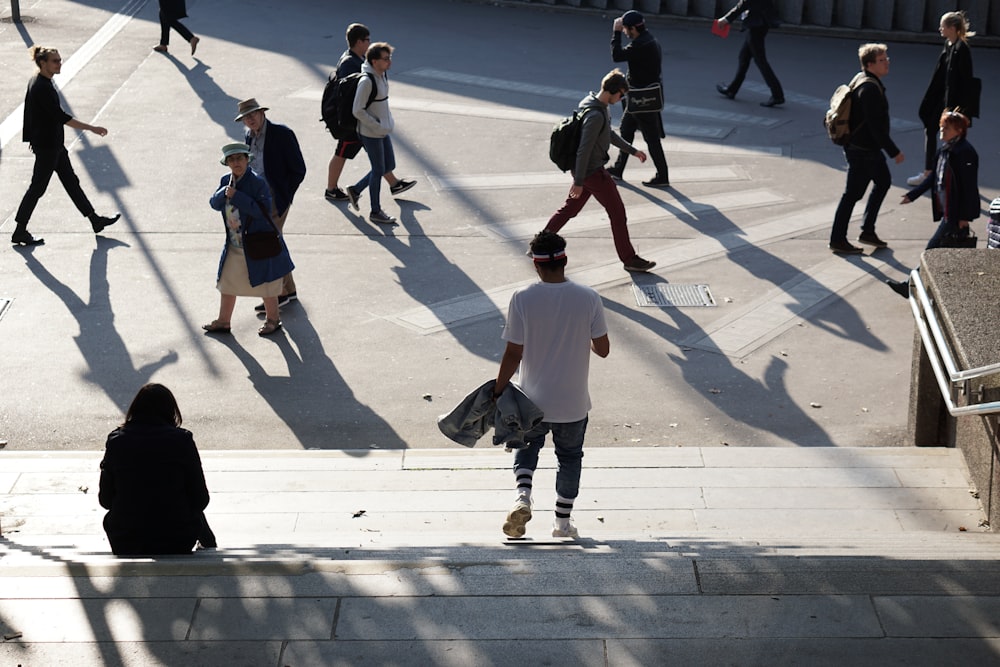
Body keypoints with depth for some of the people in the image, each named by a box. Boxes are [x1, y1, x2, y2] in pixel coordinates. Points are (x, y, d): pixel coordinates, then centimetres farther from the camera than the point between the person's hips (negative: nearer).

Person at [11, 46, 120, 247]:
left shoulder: (37, 82, 7)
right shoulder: (42, 88, -23)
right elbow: (60, 116, -26)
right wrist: (92, 128, -24)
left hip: (53, 144, 10)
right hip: (46, 146, -10)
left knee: (71, 181, 15)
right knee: (38, 187, -1)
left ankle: (95, 220, 23)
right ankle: (20, 232, 8)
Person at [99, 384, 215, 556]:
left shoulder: (116, 441, -5)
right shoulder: (182, 440, -9)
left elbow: (105, 500, 1)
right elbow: (200, 499, -8)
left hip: (125, 547, 1)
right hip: (176, 545, -1)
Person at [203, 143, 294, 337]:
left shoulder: (257, 182, -19)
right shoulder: (226, 181, 4)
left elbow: (262, 210, -27)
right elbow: (214, 204, 4)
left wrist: (236, 196, -28)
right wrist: (224, 193, -17)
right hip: (234, 246, 7)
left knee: (266, 285, 8)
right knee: (227, 284, 15)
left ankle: (272, 319, 27)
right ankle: (223, 321, 29)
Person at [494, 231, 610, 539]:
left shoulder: (523, 298, -16)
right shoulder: (589, 298, -13)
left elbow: (513, 354, -14)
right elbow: (603, 349, -6)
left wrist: (498, 390, -1)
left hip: (532, 400, 0)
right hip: (573, 403, 1)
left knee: (528, 446, 25)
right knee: (570, 457, 21)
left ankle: (523, 496, 2)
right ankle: (563, 521, 29)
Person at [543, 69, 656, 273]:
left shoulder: (598, 106, 6)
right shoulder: (596, 115, -26)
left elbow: (610, 134, 22)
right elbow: (584, 150, -26)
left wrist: (632, 150, 26)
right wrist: (578, 182, -24)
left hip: (585, 171, 10)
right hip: (593, 172, -10)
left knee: (570, 209, 18)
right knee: (618, 213, 1)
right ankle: (629, 259, 10)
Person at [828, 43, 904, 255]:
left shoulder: (861, 80, 8)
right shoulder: (870, 88, -24)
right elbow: (876, 126, -26)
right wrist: (894, 152, -20)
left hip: (868, 148, 11)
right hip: (862, 150, -11)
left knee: (883, 182, 21)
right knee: (853, 193, -1)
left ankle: (868, 231, 27)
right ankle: (838, 240, 8)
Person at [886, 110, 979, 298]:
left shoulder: (965, 152, -17)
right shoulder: (944, 149, 10)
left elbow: (970, 186, -18)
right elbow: (933, 177, 19)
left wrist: (964, 216, -18)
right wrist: (912, 195, 17)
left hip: (956, 212, -9)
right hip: (946, 210, 9)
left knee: (934, 248, -6)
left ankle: (912, 286, -3)